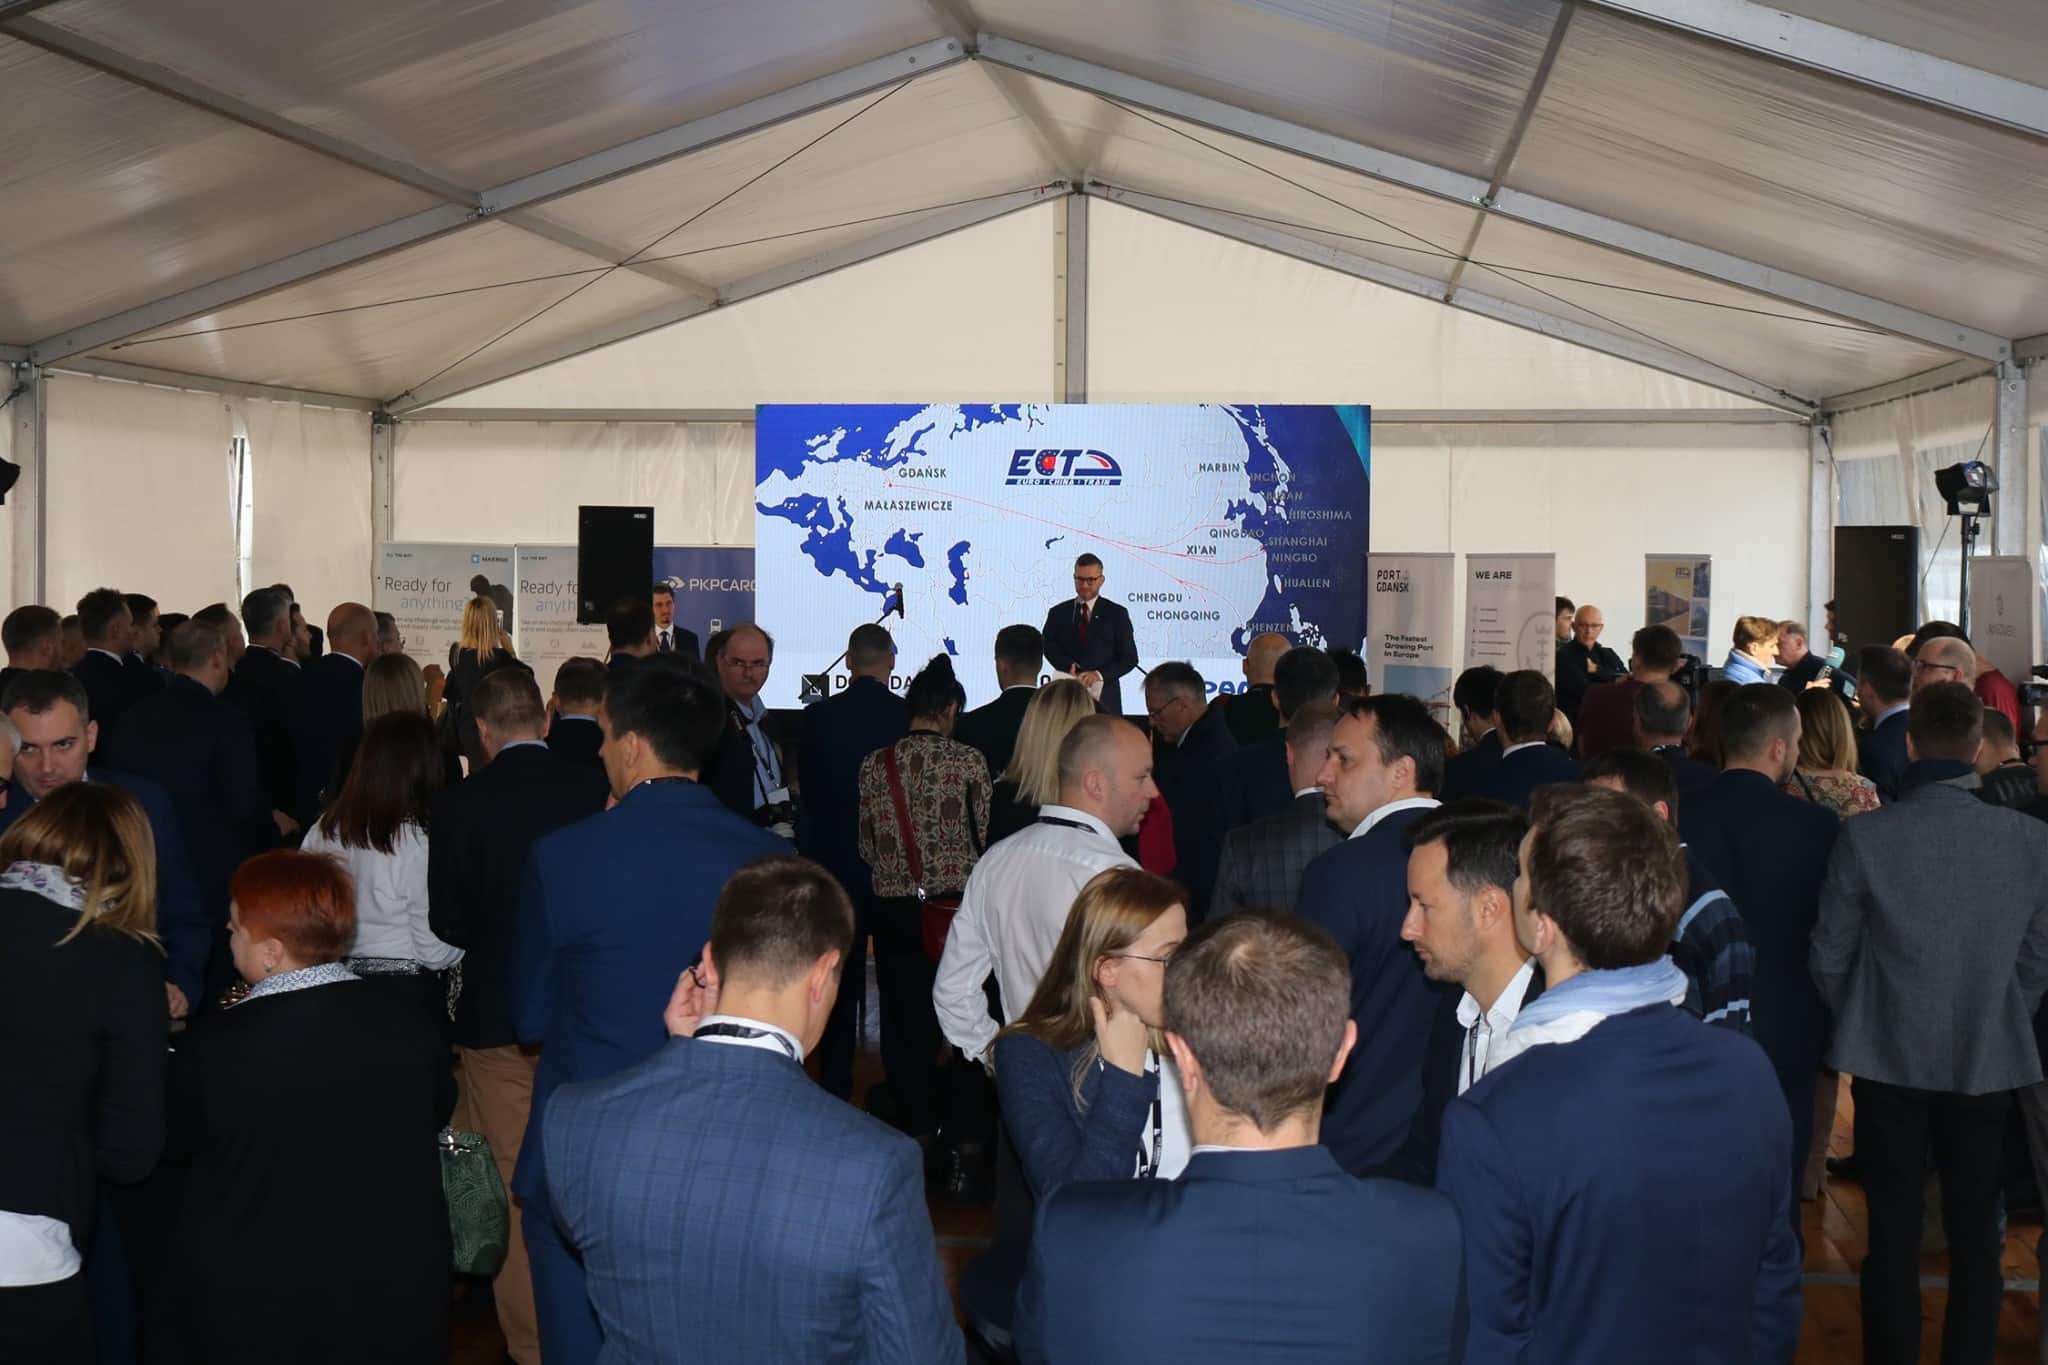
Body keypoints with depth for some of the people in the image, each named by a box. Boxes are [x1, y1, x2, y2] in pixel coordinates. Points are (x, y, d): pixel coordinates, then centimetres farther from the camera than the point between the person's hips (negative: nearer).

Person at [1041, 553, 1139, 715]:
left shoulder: (1117, 614, 4)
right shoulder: (1058, 613, 11)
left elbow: (1130, 658, 1)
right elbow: (1048, 646, 2)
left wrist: (1099, 674, -14)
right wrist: (1068, 666, -18)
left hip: (1104, 699, -1)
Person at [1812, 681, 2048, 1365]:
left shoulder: (1864, 836, -14)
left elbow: (1830, 957, -5)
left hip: (1889, 1060, -1)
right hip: (1989, 1063, 1)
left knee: (1894, 1236, 10)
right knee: (1975, 1237, 13)